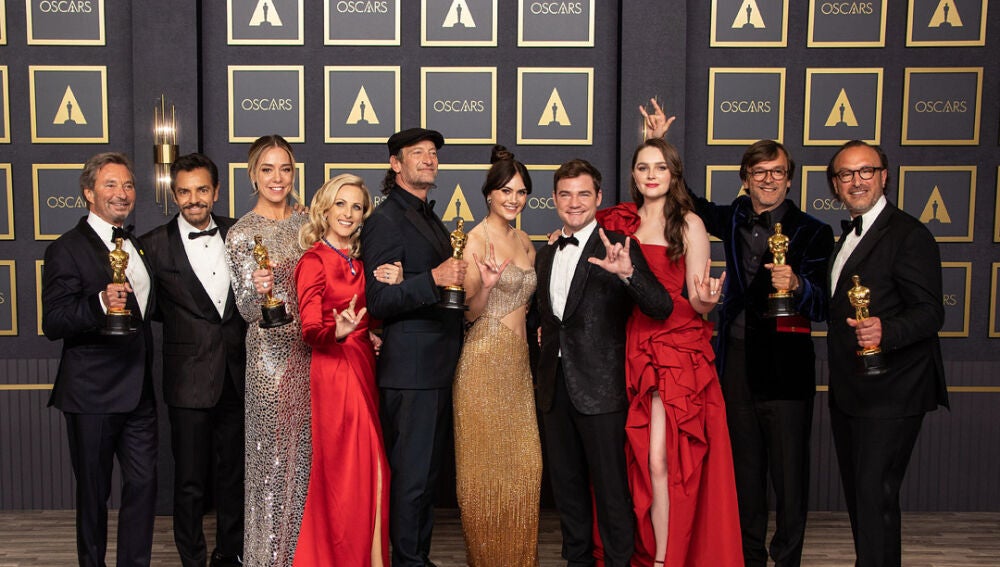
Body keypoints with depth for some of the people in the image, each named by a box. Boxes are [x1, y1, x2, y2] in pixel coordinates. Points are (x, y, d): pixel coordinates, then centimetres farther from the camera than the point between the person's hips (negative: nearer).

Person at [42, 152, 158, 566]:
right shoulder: (67, 249, -8)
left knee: (144, 483, 6)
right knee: (94, 492, 8)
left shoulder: (137, 245, 14)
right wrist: (100, 303, -32)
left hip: (139, 391, 6)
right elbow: (53, 324, -17)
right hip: (92, 393, -6)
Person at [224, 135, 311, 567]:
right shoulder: (242, 233, -7)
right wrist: (257, 289, -32)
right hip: (271, 353, -5)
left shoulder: (306, 223, 8)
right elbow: (246, 308, -11)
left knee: (307, 450, 12)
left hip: (311, 350, 5)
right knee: (274, 453, 2)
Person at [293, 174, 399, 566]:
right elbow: (310, 330, -16)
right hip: (335, 370, -7)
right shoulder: (314, 260, -8)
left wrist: (392, 285, -9)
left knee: (368, 470, 10)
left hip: (364, 368, 7)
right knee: (346, 470, -5)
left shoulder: (358, 261, 14)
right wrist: (338, 332, -36)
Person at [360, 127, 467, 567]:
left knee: (428, 472, 16)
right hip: (410, 368, -9)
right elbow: (377, 300, -18)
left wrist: (460, 279, 9)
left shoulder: (432, 220, 18)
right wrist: (434, 279, -28)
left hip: (440, 366, 9)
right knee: (410, 474, -1)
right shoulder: (384, 221, -10)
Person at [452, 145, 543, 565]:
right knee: (486, 466, 3)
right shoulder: (475, 239, -9)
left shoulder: (524, 242, 12)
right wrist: (485, 285, -29)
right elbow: (470, 313, -11)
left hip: (519, 361, 7)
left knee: (523, 465, 10)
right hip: (484, 362, -7)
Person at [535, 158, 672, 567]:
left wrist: (628, 273, -34)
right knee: (566, 484, 16)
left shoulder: (618, 249, -7)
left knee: (610, 486, 1)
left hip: (600, 387, -6)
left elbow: (661, 307, -19)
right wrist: (545, 333, 8)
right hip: (556, 387, 6)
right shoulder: (545, 256, 12)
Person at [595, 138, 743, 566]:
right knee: (633, 458, 6)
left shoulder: (688, 224, 1)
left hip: (676, 350, -4)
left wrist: (707, 298, -25)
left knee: (660, 459, -11)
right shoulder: (620, 222, 11)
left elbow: (699, 304, -2)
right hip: (631, 350, 4)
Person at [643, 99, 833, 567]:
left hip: (786, 364, -4)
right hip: (737, 359, 4)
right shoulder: (733, 220, 9)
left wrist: (797, 285, -28)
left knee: (789, 470, 1)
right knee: (744, 466, 14)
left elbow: (824, 306, -7)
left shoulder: (812, 232, -3)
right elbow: (686, 200, 22)